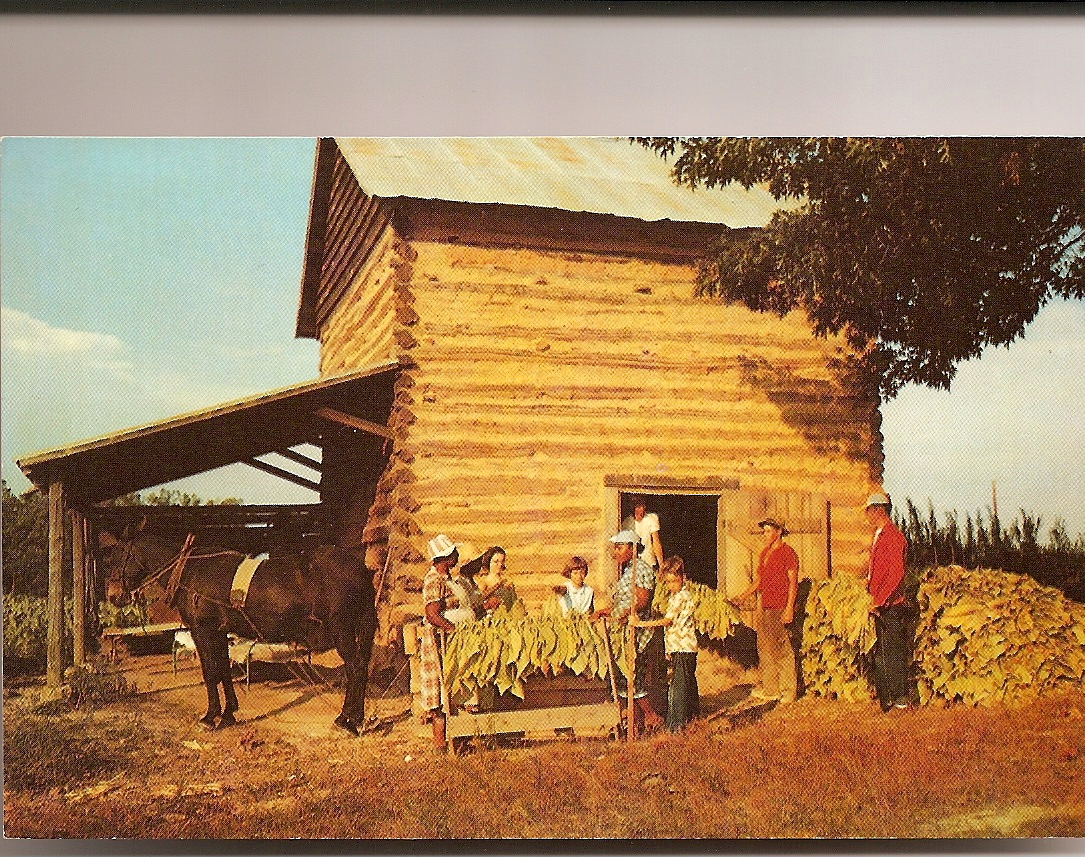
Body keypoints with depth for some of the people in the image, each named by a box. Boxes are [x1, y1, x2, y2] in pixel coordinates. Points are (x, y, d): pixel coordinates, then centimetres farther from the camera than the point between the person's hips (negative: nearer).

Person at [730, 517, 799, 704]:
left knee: (783, 650, -5)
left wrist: (789, 608, -17)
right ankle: (769, 690, 17)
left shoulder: (787, 552, -7)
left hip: (781, 608, -8)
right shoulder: (764, 553, 17)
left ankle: (788, 691, 2)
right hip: (766, 608, 9)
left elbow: (793, 582, -11)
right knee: (765, 648, 10)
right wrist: (742, 597, 14)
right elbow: (758, 580, 23)